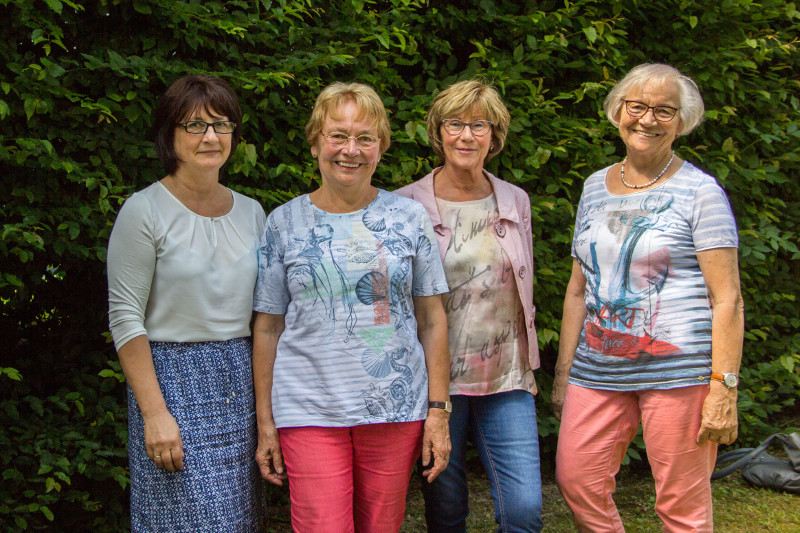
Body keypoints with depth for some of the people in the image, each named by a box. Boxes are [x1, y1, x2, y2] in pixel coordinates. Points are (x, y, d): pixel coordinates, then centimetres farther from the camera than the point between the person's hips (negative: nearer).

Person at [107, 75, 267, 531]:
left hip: (240, 381, 5)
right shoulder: (145, 211, -6)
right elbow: (125, 318, -10)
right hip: (173, 377, -5)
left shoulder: (251, 213, 10)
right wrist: (154, 412, -16)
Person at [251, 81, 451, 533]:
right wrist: (265, 422, 3)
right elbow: (268, 329, 6)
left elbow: (432, 319, 6)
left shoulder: (409, 217, 5)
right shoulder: (284, 223, 4)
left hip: (396, 409, 1)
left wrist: (438, 410, 0)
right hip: (310, 413, -1)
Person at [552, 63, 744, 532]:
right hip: (598, 370, 5)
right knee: (576, 481, 0)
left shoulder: (700, 192, -3)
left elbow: (727, 299, -7)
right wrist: (563, 372, 14)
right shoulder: (596, 187, 14)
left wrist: (724, 388, -14)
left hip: (678, 370, -5)